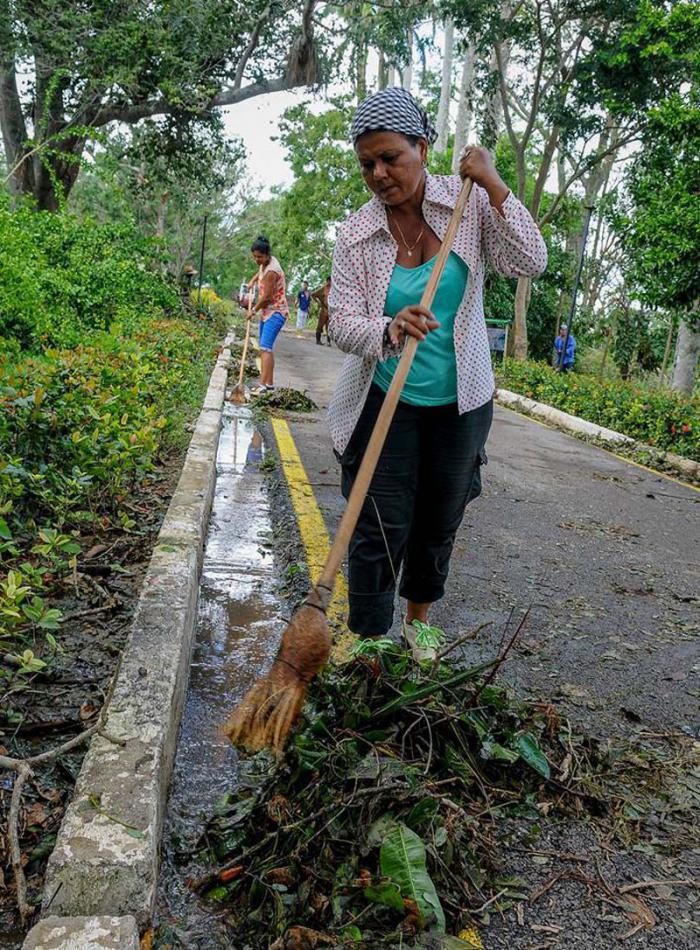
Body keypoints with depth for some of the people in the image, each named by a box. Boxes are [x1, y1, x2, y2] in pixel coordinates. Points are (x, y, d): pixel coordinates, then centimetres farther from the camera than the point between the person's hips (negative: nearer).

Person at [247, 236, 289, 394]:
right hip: (266, 312, 10)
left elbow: (266, 297, -19)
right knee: (265, 348, 14)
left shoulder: (271, 271, -22)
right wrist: (253, 280, 18)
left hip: (275, 313, -10)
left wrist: (254, 310, -5)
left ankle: (263, 384, -28)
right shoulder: (267, 262, 6)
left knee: (265, 347, -21)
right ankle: (269, 383, 22)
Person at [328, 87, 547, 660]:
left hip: (460, 403, 2)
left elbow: (530, 262, -11)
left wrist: (493, 185, -17)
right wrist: (388, 330, -32)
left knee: (439, 523, 15)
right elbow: (341, 320, -12)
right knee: (381, 530, -3)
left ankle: (418, 622, 37)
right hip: (385, 403, -1)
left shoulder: (468, 201, -5)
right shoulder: (357, 233, -8)